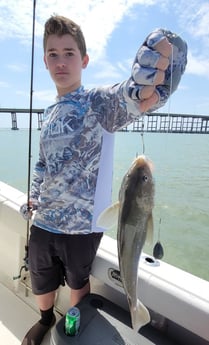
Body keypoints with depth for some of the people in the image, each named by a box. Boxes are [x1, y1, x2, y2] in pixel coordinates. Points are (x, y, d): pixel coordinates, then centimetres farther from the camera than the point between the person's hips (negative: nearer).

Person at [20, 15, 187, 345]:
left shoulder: (100, 103, -13)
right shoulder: (49, 114, 8)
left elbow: (168, 45, -20)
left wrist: (146, 87, -39)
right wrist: (33, 196, 9)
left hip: (82, 224, -5)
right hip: (42, 222, 6)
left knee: (78, 282, 21)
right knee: (40, 285, 24)